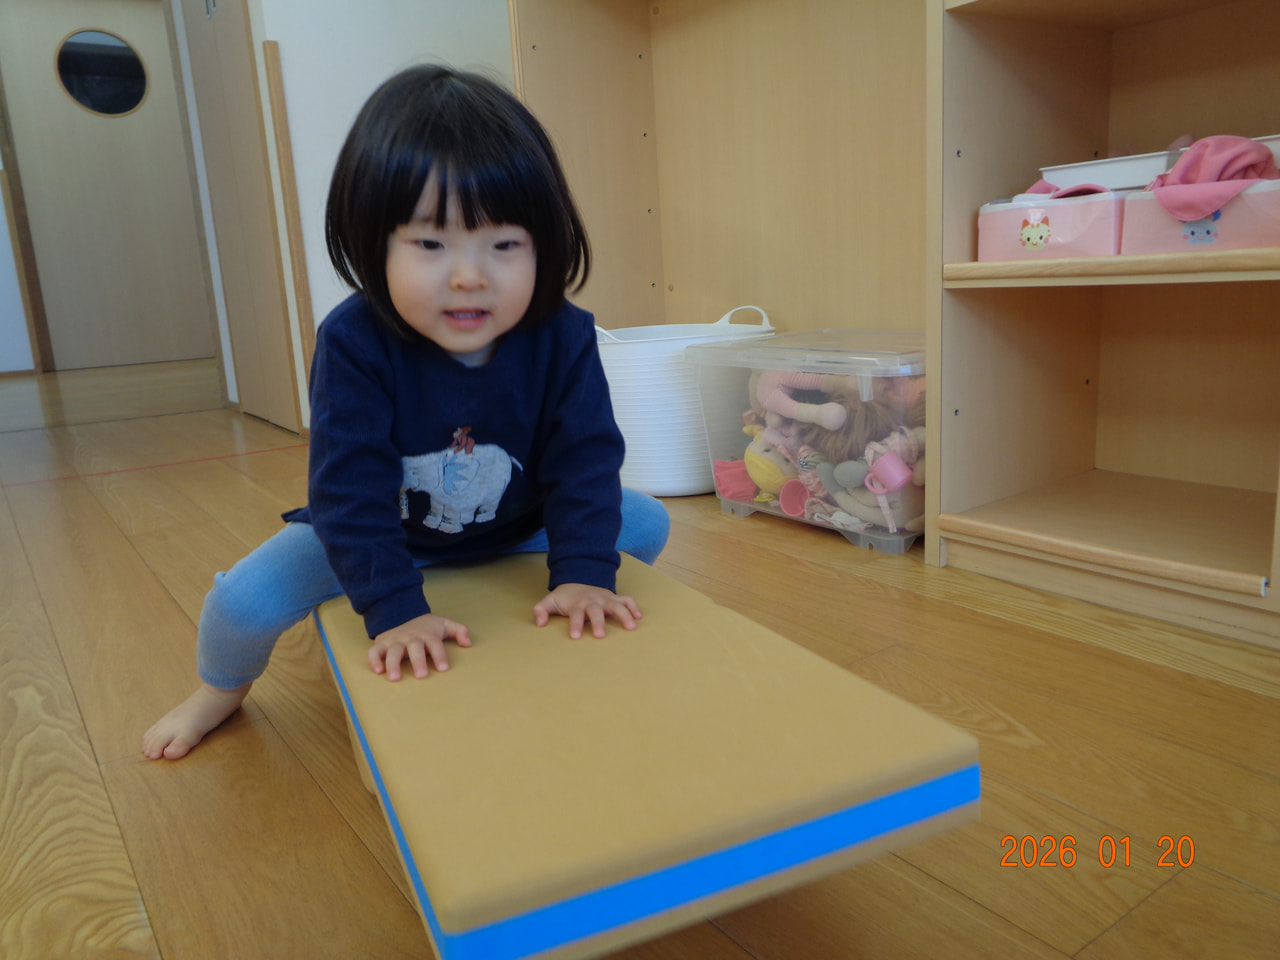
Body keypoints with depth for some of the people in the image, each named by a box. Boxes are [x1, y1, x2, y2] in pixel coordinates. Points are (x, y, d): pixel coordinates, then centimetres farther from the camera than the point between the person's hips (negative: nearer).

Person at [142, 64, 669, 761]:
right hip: (382, 532, -2)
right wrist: (394, 610, -37)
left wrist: (583, 573, -32)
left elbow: (584, 459, -22)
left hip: (518, 525, 2)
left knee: (646, 523, -6)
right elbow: (350, 485, -31)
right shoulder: (352, 343, -30)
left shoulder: (564, 340, -25)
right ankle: (222, 687, 20)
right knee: (247, 599, -18)